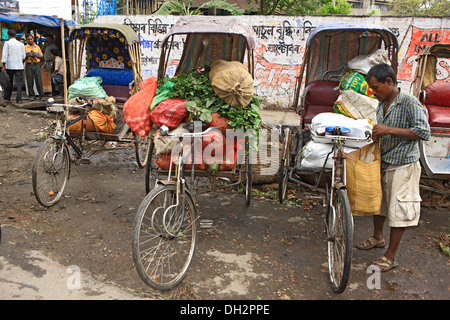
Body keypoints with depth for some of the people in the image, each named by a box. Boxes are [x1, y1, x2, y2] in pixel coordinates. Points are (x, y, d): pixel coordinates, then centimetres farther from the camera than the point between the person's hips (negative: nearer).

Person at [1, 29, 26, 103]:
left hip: (10, 65, -1)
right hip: (19, 66, 1)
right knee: (19, 82, -1)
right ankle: (19, 99, -9)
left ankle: (7, 98, 15)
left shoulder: (7, 43, -1)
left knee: (9, 82, 9)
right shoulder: (21, 44, 7)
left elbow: (5, 55, -6)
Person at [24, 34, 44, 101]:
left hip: (37, 65, 0)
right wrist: (28, 55, -11)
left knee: (38, 80, -7)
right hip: (29, 65, 0)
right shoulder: (25, 47, 10)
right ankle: (31, 95, 4)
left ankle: (41, 95, -4)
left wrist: (35, 55, -5)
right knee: (30, 81, -2)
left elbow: (41, 57, 12)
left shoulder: (37, 47, 15)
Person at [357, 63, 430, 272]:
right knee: (379, 200, 20)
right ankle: (377, 237, 42)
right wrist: (377, 135, 0)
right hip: (383, 162, 8)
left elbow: (423, 132, -24)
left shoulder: (409, 103, -16)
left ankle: (391, 256, 12)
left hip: (403, 166, -8)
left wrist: (388, 130, -26)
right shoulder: (381, 105, 8)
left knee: (398, 210, 0)